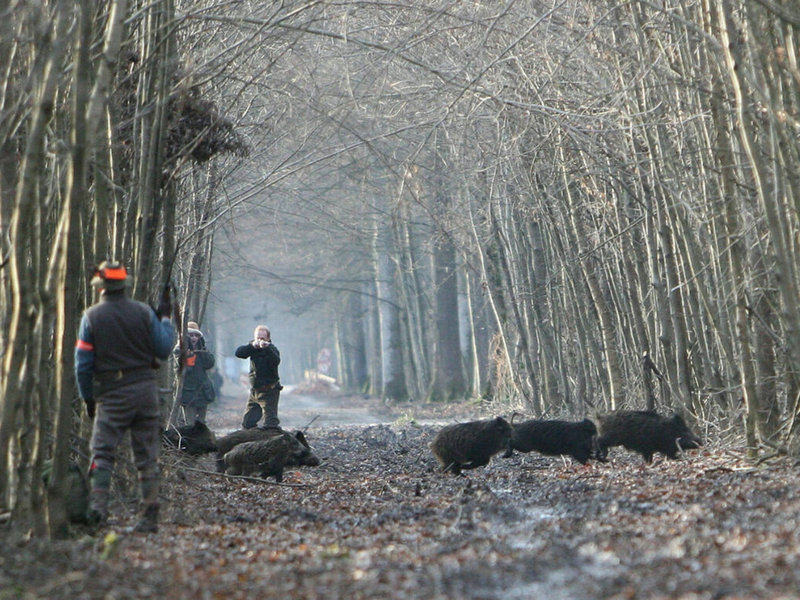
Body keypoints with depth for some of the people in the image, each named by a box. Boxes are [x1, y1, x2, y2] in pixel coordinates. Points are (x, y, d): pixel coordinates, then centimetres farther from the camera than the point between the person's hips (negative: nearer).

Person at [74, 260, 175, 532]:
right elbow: (164, 350, 4)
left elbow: (83, 362, -2)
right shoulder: (143, 311, 1)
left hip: (112, 393, -2)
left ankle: (98, 506, -15)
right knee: (147, 456, 6)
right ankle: (149, 517, 6)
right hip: (146, 388, 2)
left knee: (102, 452, 3)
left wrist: (88, 397, 9)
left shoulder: (92, 316, -2)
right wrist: (165, 318, 18)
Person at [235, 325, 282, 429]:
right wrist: (252, 346, -25)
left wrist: (266, 347, -49)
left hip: (269, 392, -7)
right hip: (254, 391, 7)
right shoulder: (253, 347, 5)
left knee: (270, 423, -13)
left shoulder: (271, 349, -13)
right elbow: (238, 353, -10)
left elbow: (276, 361, -35)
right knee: (247, 422, 11)